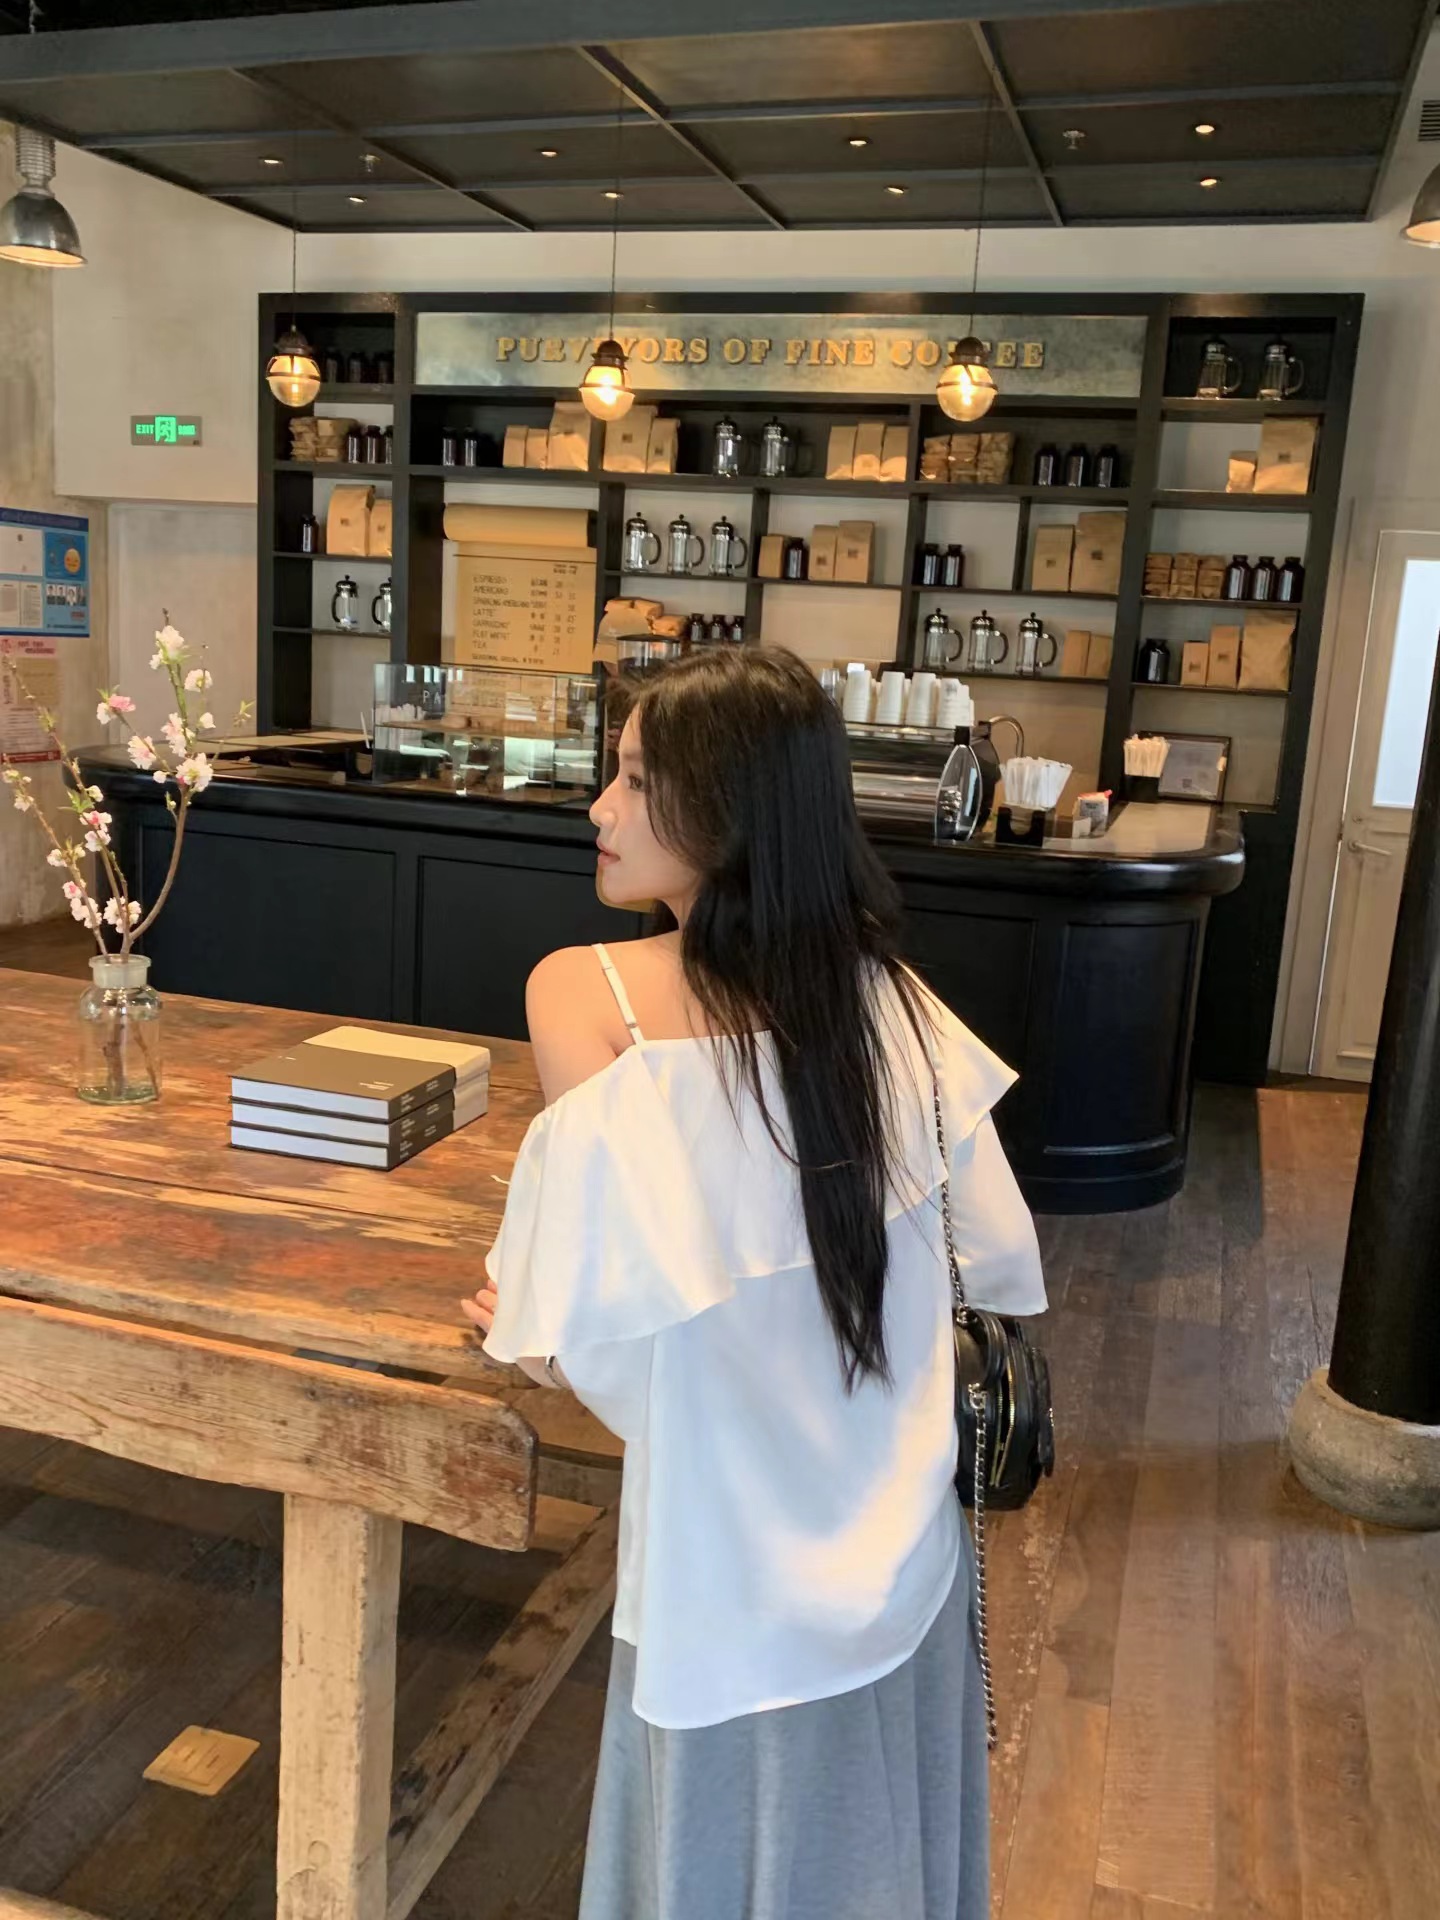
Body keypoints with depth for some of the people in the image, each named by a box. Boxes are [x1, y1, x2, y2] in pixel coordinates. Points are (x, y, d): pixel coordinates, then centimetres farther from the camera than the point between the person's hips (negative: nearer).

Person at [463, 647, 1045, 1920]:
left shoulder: (587, 993, -20)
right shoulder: (885, 990, -6)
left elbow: (581, 1353, -20)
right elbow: (1001, 1265, 1)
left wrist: (529, 1324, 1)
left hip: (738, 1577, -4)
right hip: (902, 1555, 5)